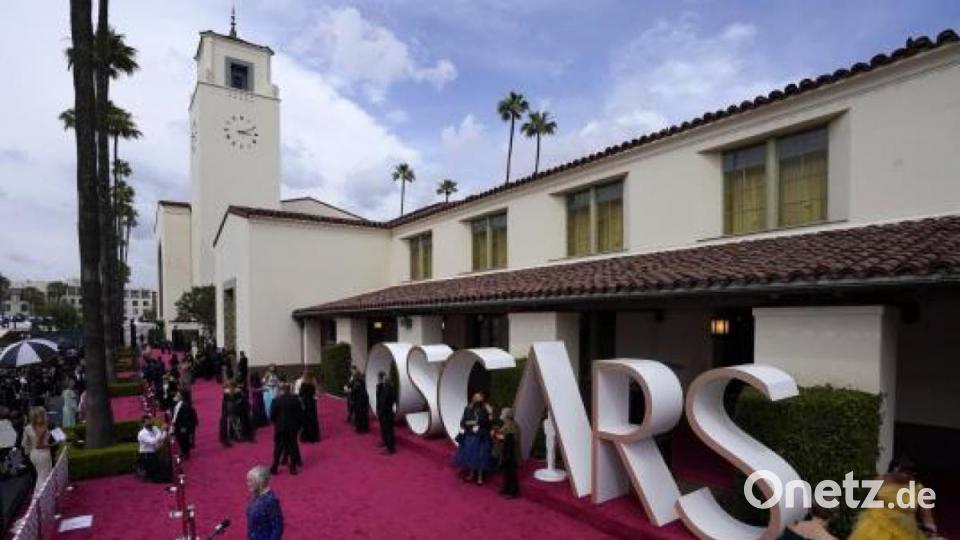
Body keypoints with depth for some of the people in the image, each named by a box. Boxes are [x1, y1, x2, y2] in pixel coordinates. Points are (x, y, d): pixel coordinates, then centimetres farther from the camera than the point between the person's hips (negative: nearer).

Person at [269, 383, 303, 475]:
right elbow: (301, 413, -1)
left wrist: (275, 422, 13)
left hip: (280, 427, -2)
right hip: (293, 427, 2)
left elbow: (272, 415, -8)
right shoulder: (295, 399, -3)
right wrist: (299, 425, 10)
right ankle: (293, 468, 14)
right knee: (293, 446, 11)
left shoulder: (276, 400, -11)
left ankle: (274, 468, 15)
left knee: (278, 448, 10)